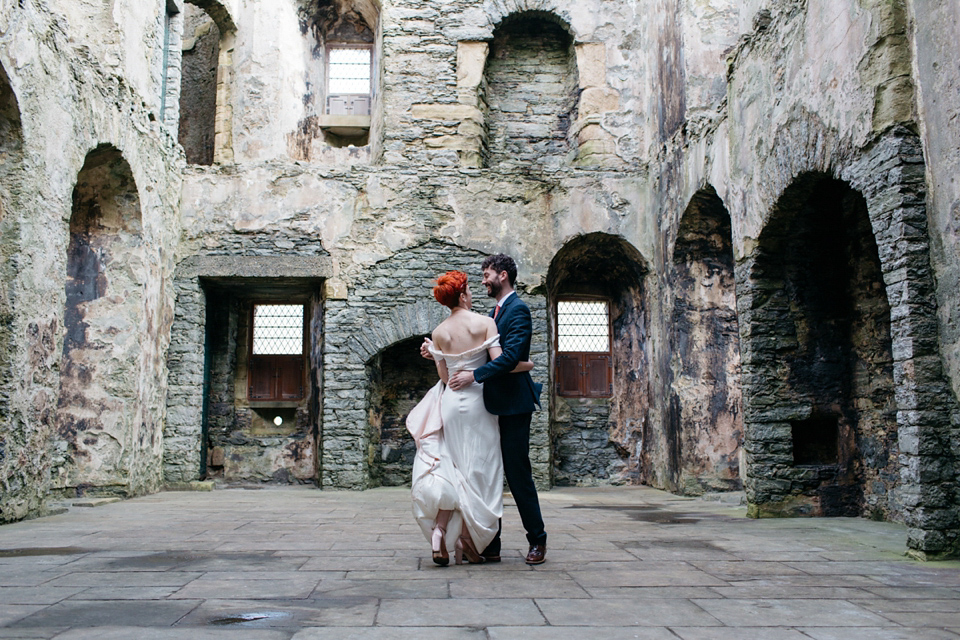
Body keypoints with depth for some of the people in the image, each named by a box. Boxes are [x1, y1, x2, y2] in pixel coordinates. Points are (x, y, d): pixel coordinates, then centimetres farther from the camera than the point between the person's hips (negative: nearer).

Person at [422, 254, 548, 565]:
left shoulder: (518, 309, -10)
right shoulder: (494, 312, 19)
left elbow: (511, 356, -22)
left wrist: (474, 375, -25)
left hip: (513, 405, -9)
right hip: (493, 406, 9)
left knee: (518, 474, -3)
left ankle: (537, 542, 11)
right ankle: (490, 545, 15)